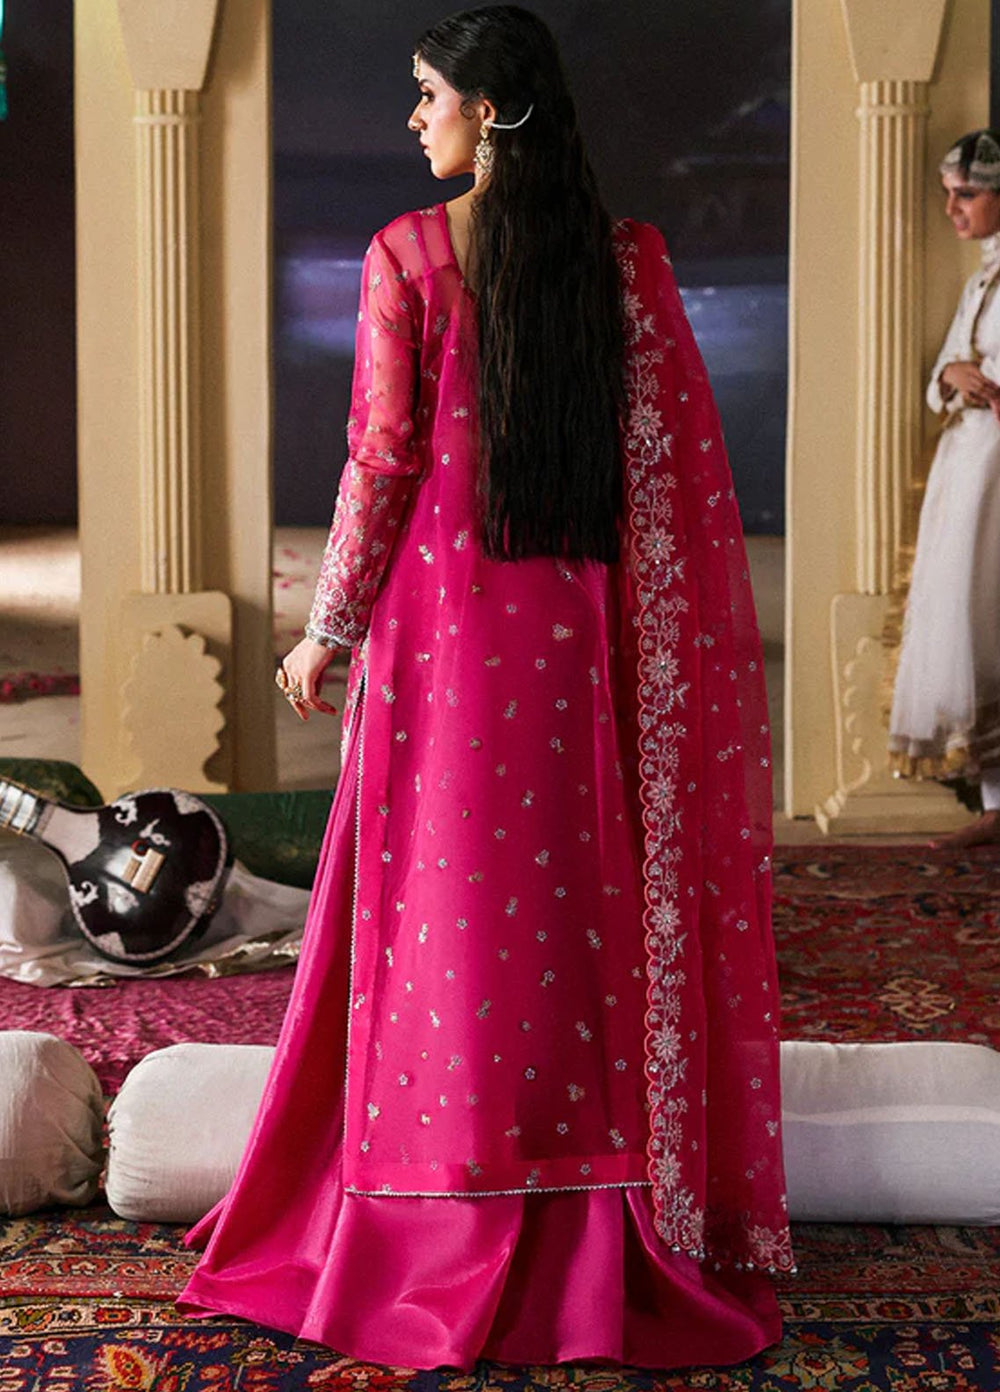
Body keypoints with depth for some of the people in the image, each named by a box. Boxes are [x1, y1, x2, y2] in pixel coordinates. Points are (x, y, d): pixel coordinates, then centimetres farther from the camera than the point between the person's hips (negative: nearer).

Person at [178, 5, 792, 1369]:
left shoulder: (407, 255, -8)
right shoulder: (629, 258, 1)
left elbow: (381, 459, -9)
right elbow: (672, 462, 1)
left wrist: (327, 629, 1)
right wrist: (650, 634, 10)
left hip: (444, 618, -3)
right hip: (579, 636, 3)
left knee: (446, 909, 7)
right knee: (576, 905, 11)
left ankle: (438, 1249, 17)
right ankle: (591, 1244, 21)